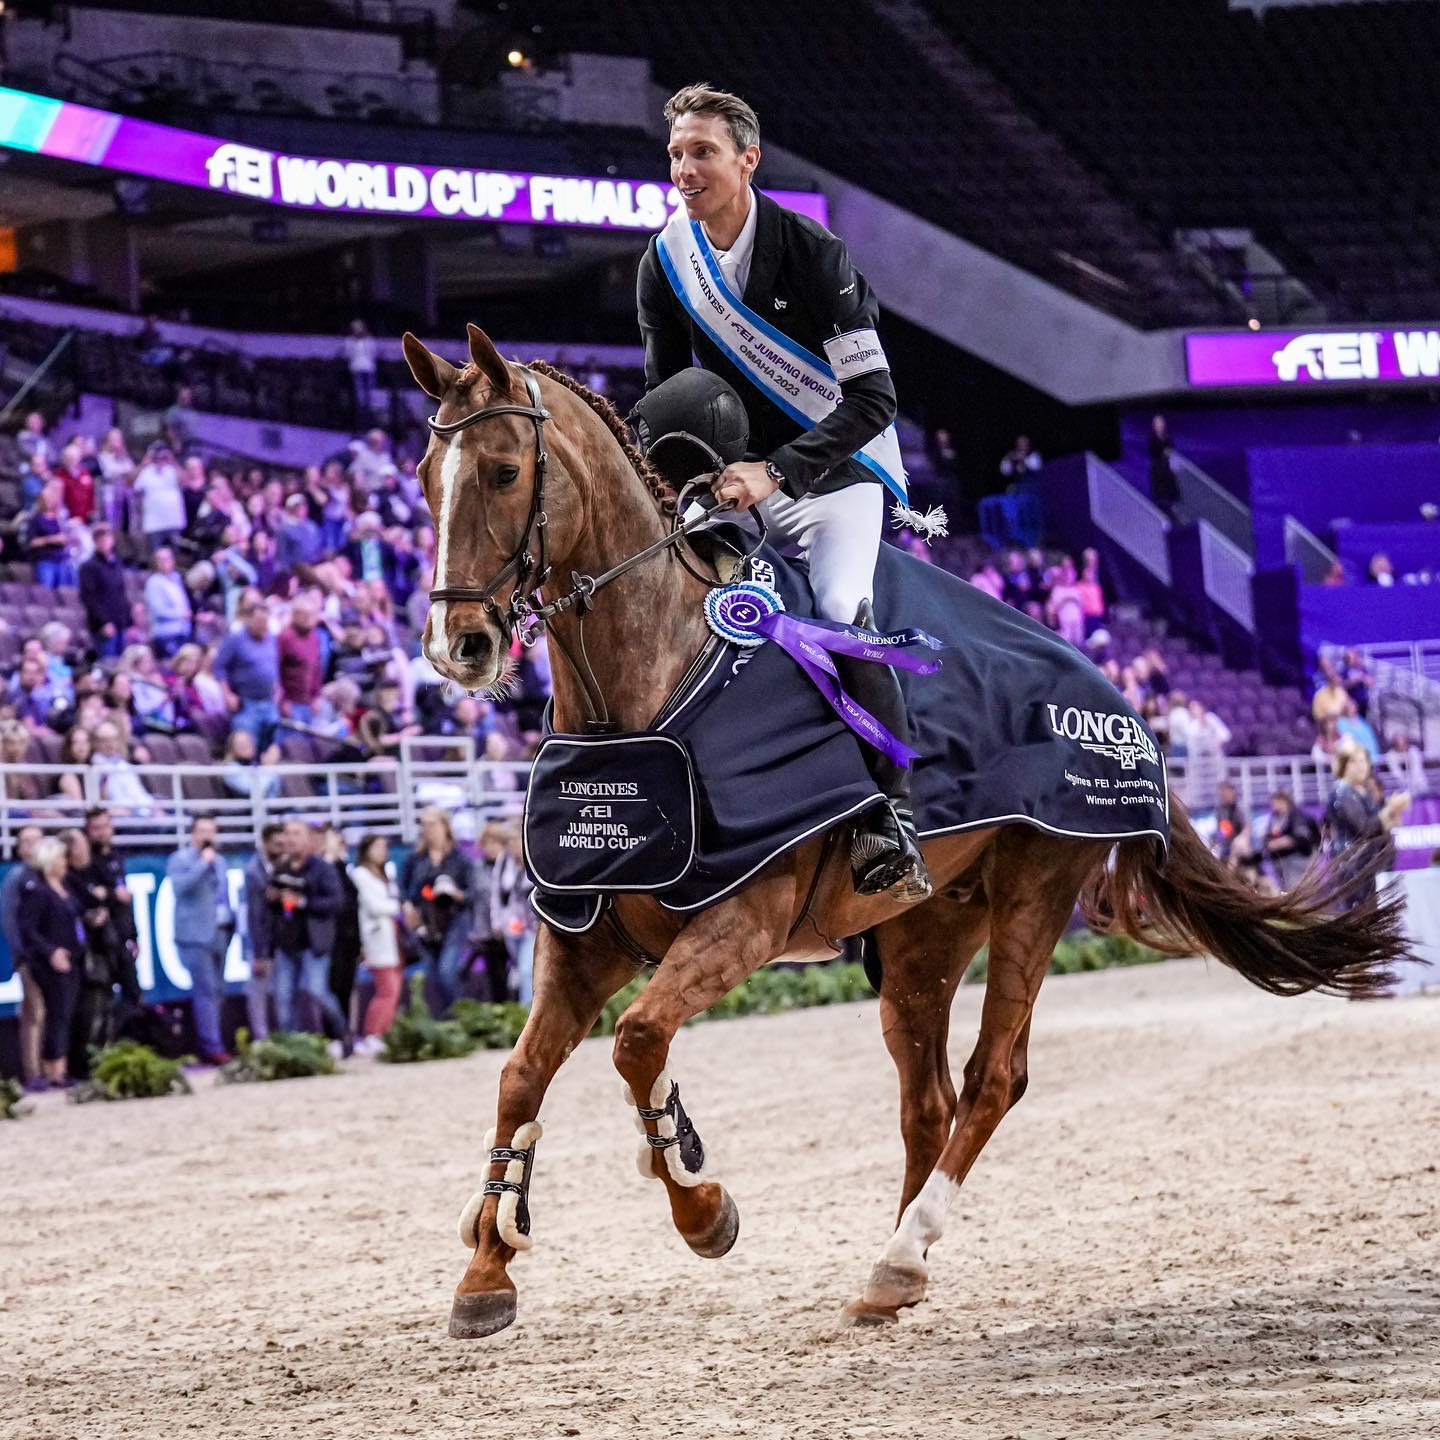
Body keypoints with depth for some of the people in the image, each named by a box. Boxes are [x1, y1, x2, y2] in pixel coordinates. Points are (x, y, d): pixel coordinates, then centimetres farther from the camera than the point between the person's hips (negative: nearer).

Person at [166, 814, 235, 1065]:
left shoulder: (218, 861, 20)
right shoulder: (180, 860, -3)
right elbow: (179, 886, -21)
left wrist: (230, 922, 19)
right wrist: (203, 863, -17)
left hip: (220, 934, 7)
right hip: (197, 935, -7)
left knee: (216, 992, 8)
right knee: (206, 992, -12)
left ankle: (211, 1046, 12)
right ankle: (212, 1047, -13)